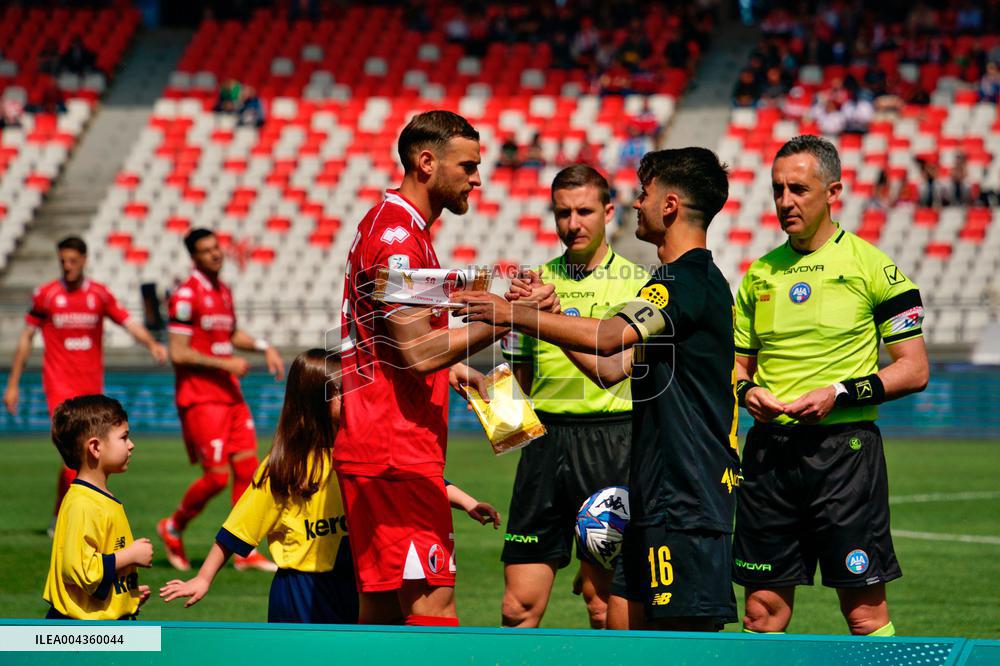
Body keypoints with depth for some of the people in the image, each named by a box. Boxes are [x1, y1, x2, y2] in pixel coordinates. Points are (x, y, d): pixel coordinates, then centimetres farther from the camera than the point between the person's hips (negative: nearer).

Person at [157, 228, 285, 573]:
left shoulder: (223, 291, 13)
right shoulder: (186, 295, -13)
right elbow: (178, 353, -16)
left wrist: (264, 346, 14)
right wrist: (225, 364, -15)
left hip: (231, 395, 8)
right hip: (200, 399, -8)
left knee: (247, 468, 2)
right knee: (217, 476, -9)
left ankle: (245, 551, 7)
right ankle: (173, 527, 15)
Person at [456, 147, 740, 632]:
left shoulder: (688, 279, -14)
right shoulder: (697, 279, 20)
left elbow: (607, 337, -29)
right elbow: (610, 369, 21)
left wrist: (514, 313, -22)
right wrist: (541, 314, 19)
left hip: (687, 496, -11)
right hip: (660, 494, 11)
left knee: (689, 630, -9)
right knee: (624, 621, 12)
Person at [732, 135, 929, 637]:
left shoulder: (871, 266, -3)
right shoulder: (760, 274, 12)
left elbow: (913, 370, -4)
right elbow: (740, 363, 21)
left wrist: (838, 394, -15)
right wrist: (746, 391, -1)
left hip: (844, 447, -5)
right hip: (769, 447, 5)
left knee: (865, 609, -5)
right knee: (764, 609, 5)